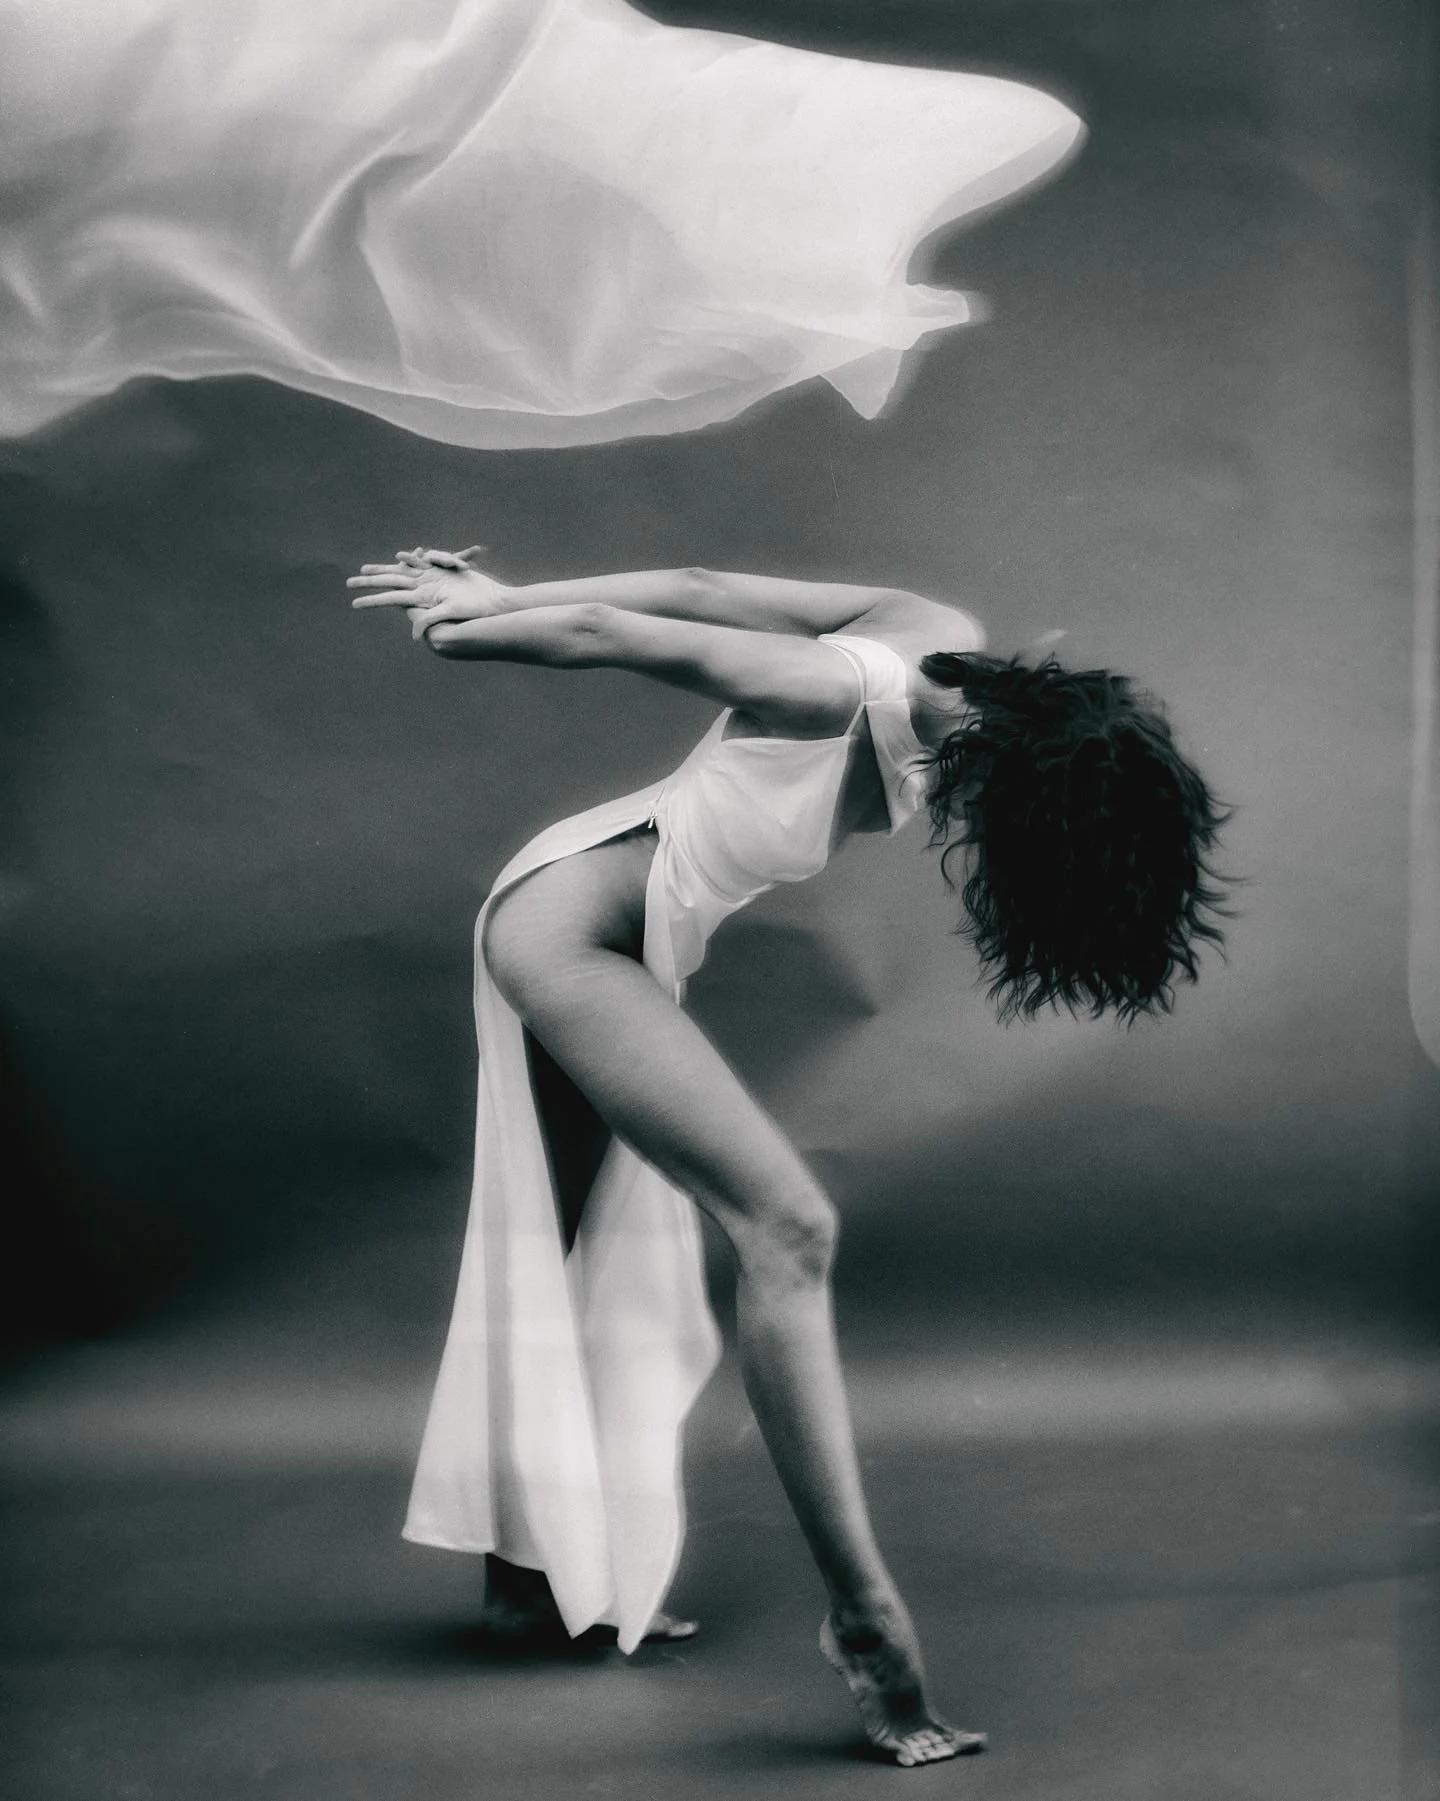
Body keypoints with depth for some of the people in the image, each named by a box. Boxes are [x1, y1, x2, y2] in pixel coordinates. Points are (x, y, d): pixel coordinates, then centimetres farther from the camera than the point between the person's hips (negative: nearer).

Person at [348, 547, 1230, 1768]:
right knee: (788, 1228, -18)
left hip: (618, 949, 10)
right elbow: (603, 635, -19)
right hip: (570, 929, -10)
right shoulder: (841, 694, -30)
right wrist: (460, 631, 0)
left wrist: (501, 599, 9)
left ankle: (529, 1571, 28)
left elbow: (695, 595, 1)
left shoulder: (946, 646, -6)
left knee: (610, 1265, 16)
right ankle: (865, 1616, -15)